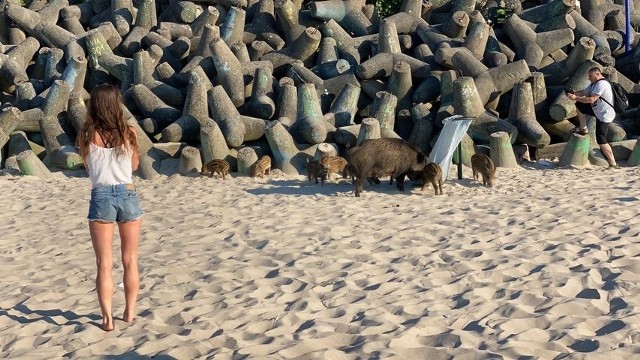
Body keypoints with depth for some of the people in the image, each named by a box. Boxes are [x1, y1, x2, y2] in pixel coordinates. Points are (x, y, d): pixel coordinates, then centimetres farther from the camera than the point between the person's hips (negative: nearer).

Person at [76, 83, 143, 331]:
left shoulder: (87, 136, -5)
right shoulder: (129, 133, -2)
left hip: (101, 197, -1)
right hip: (128, 195, 1)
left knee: (104, 263, 4)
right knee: (130, 260, 14)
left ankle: (108, 318, 1)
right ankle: (130, 312, 21)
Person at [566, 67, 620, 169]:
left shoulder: (601, 84, -23)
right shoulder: (594, 84, 10)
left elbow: (591, 99, -30)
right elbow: (584, 92, 9)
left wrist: (576, 98, -26)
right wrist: (572, 93, -10)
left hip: (604, 116, -10)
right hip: (598, 111, 10)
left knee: (601, 141, -13)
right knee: (579, 105, 13)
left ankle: (613, 164, -11)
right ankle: (583, 128, 21)